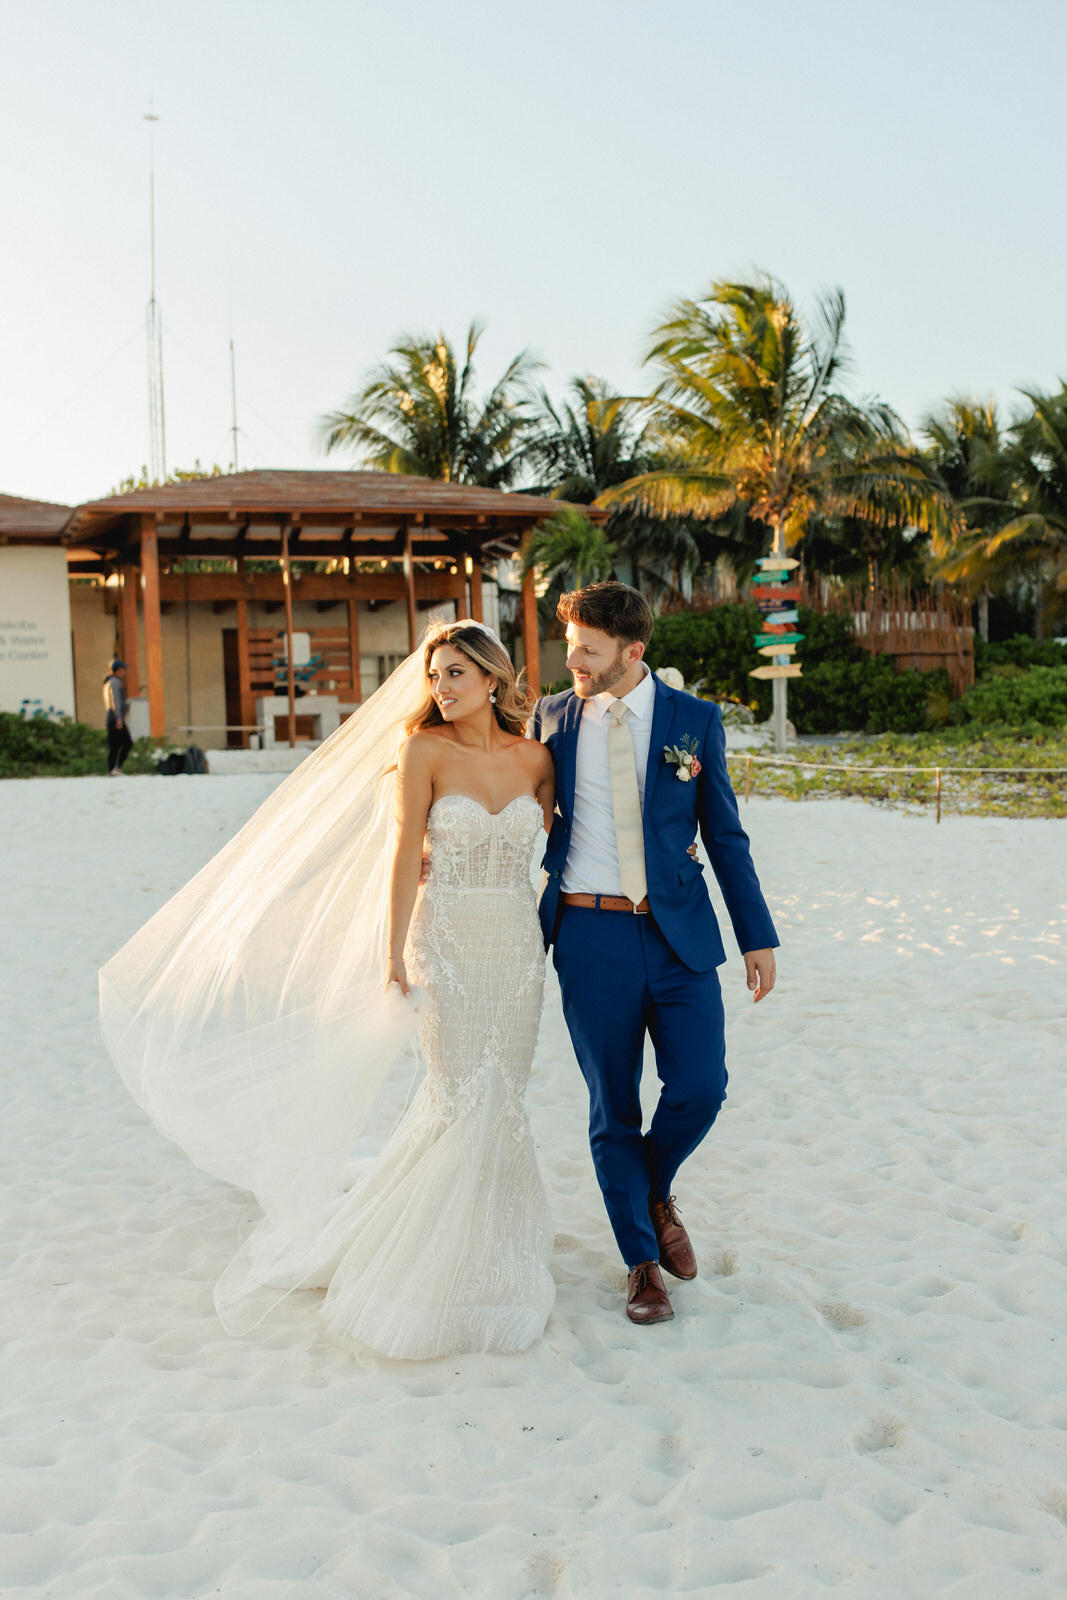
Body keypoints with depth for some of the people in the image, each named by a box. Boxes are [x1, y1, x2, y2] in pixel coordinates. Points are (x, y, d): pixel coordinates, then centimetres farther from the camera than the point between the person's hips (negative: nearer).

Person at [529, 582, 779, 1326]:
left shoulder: (695, 720, 2)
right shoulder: (551, 719, 4)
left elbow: (725, 833, 5)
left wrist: (759, 936, 3)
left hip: (680, 936, 0)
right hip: (589, 936, 0)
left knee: (700, 1088, -7)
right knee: (614, 1109, 6)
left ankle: (656, 1191, 27)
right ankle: (642, 1261, 23)